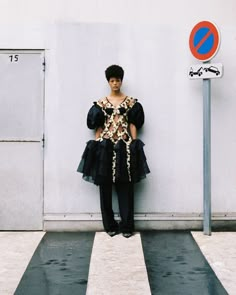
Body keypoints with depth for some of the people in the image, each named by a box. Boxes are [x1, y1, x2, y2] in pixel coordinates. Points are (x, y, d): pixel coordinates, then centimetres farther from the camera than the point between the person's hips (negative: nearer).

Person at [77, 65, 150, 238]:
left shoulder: (131, 102, 7)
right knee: (105, 186, 2)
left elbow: (133, 125, 5)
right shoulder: (101, 103, 9)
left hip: (124, 147, -1)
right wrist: (97, 144, -1)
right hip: (105, 147, 1)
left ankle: (127, 226, 4)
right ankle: (110, 225, 11)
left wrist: (134, 145, -3)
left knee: (125, 187, -2)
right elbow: (97, 126, 8)